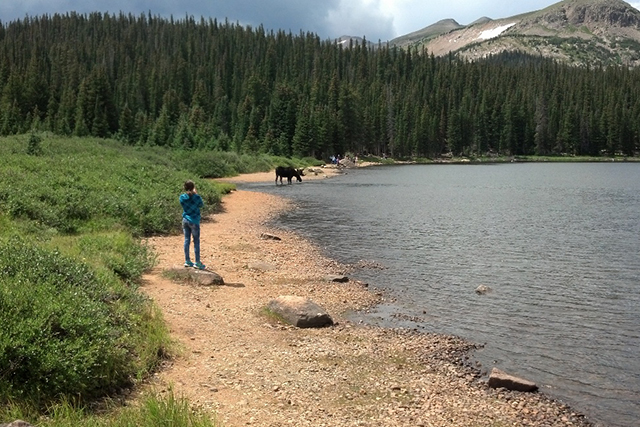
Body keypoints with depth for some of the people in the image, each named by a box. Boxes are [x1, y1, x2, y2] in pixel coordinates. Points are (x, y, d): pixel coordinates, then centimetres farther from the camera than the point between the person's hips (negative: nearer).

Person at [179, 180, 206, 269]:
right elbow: (201, 205, 3)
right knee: (196, 242, 3)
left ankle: (187, 261, 18)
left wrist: (188, 193, 11)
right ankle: (197, 262, 8)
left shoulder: (182, 197, -5)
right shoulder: (196, 197, -15)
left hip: (185, 220, 4)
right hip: (194, 221, -4)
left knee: (187, 240, 12)